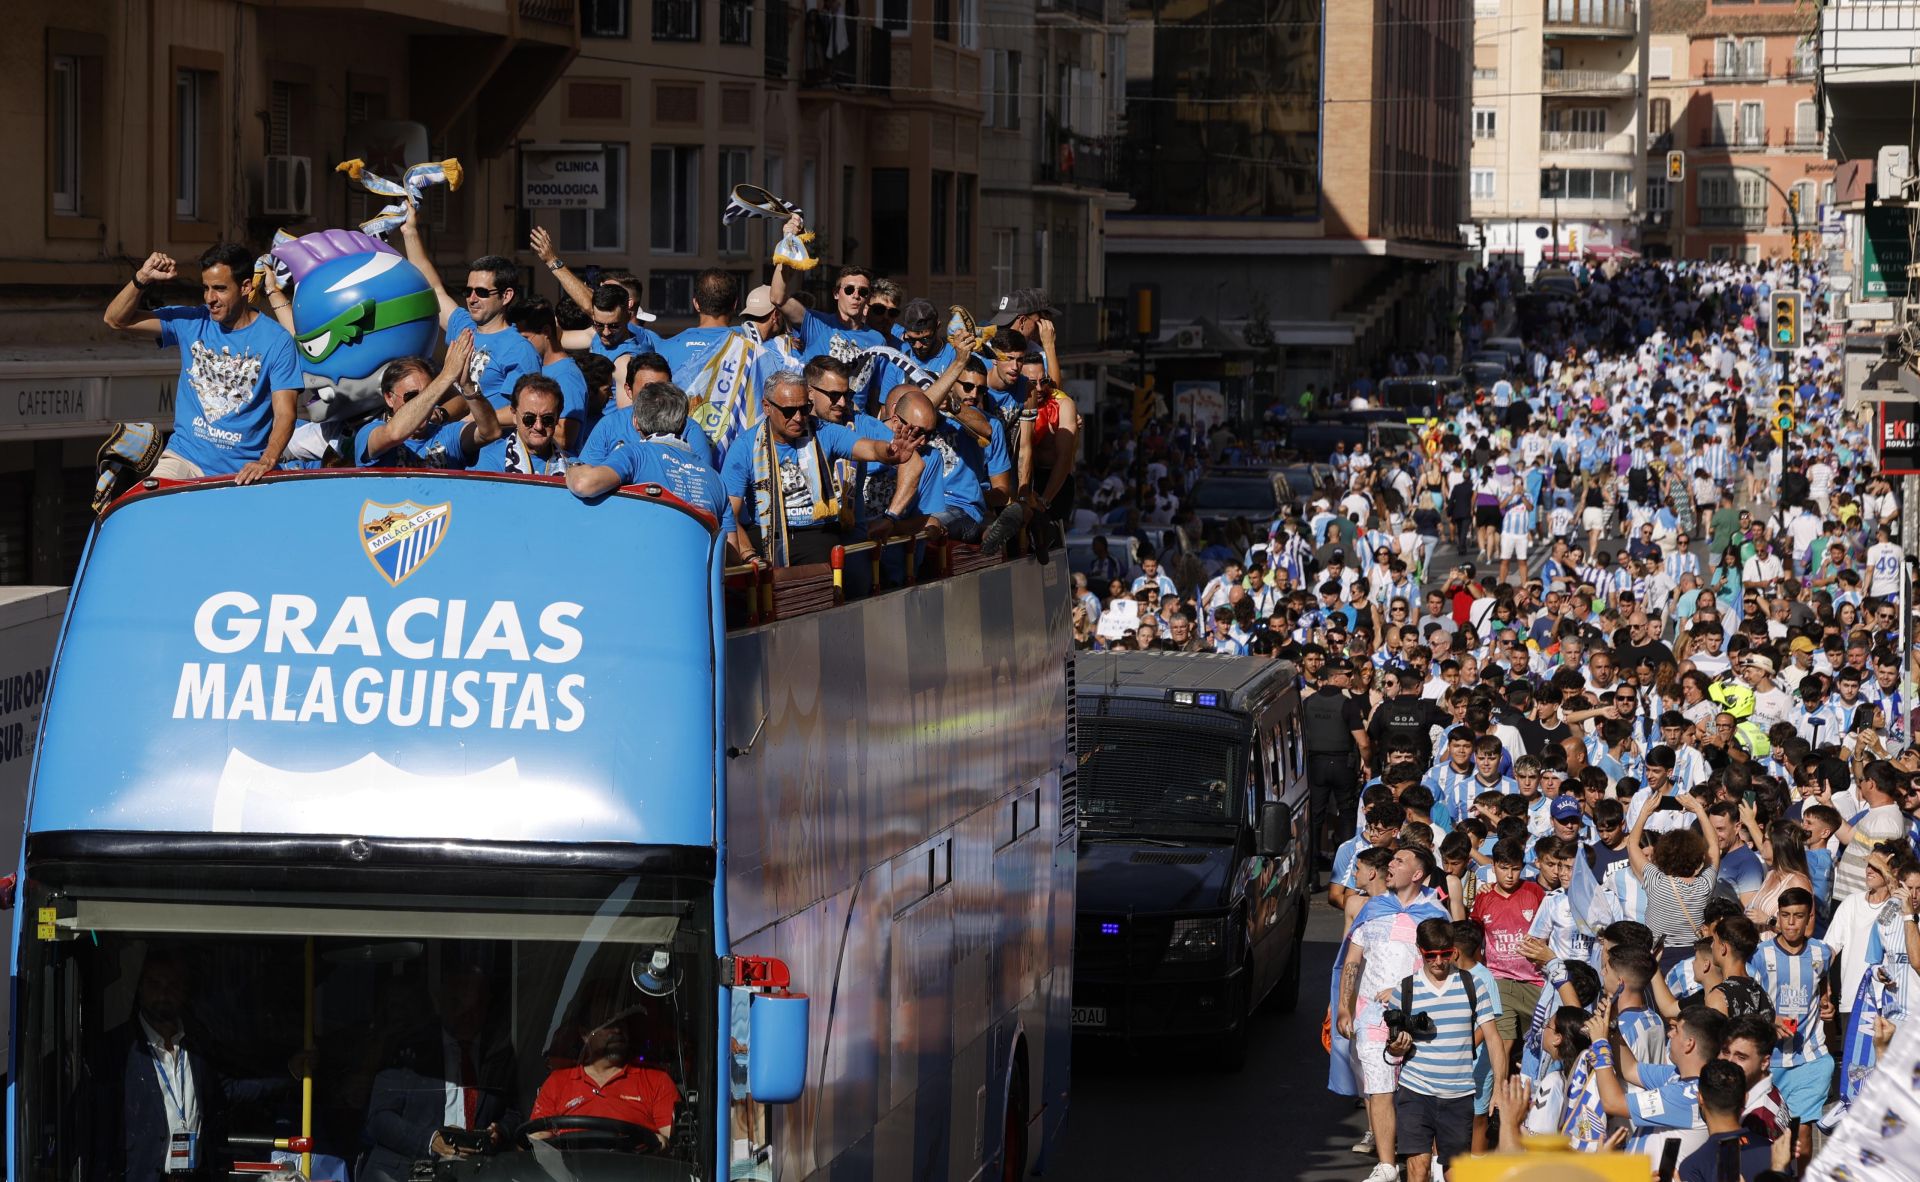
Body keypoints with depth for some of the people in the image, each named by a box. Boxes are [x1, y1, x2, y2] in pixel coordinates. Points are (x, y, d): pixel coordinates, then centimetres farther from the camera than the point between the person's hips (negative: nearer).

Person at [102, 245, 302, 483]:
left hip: (243, 470, -2)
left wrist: (266, 462, -29)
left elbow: (284, 414, -11)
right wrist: (143, 278, -8)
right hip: (185, 457, 2)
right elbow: (116, 320, 9)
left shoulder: (277, 341, -4)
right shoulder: (191, 322, 7)